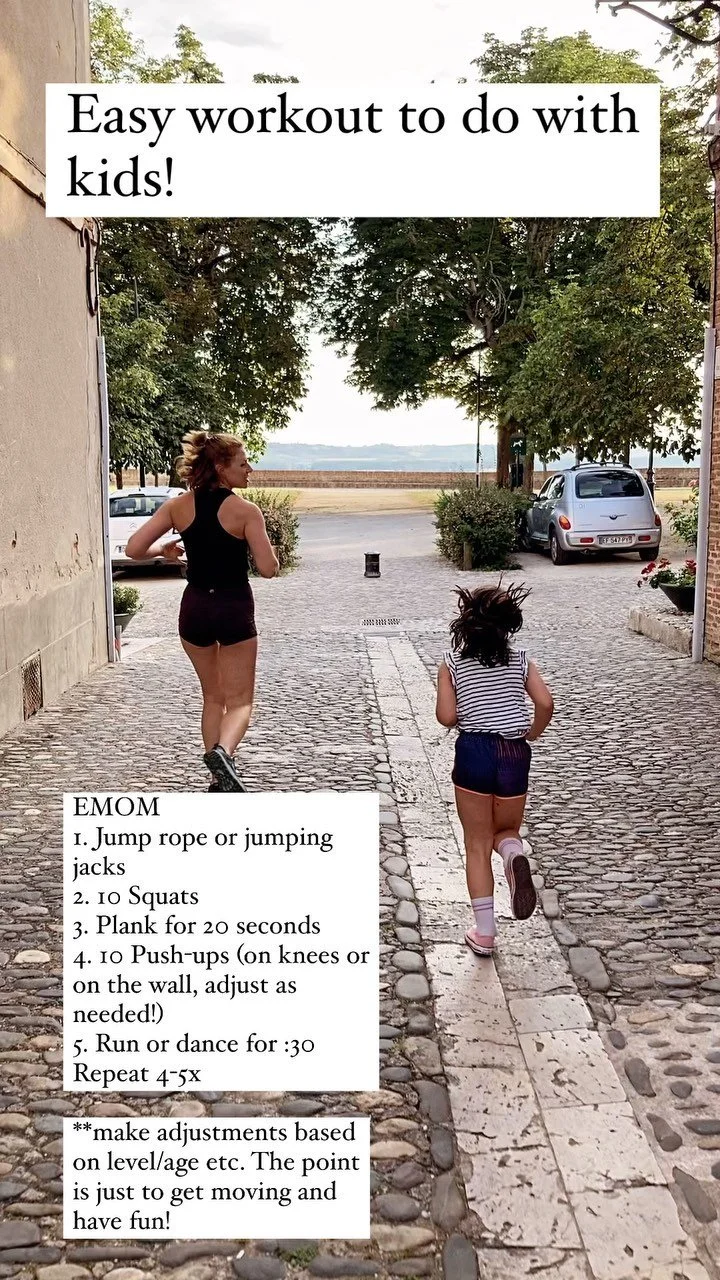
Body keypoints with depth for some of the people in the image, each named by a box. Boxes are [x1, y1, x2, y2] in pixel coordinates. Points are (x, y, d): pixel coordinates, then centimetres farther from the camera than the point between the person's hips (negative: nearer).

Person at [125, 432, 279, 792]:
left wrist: (163, 549, 15)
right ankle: (222, 751, -24)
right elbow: (268, 568, -12)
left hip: (195, 609, 4)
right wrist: (259, 540, 7)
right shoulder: (246, 510, -11)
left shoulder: (179, 506, -1)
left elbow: (134, 549, -5)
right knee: (239, 700, 6)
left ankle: (220, 779, 21)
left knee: (213, 697, 20)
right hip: (234, 609, -4)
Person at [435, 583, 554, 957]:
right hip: (515, 753, 2)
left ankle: (484, 933, 11)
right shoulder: (520, 660, 8)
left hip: (474, 751, -2)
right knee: (506, 830, 22)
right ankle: (515, 857, -16)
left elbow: (447, 718, -5)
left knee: (477, 845, 10)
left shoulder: (452, 662, 3)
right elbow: (545, 703, -5)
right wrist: (533, 732, 13)